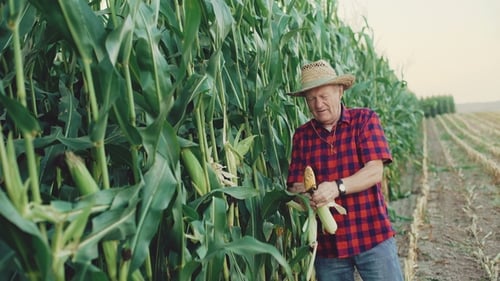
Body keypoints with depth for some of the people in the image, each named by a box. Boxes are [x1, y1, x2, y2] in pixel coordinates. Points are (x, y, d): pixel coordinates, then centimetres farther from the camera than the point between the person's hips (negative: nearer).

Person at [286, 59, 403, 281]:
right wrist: (305, 195, -24)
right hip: (327, 244, 3)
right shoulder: (302, 135, 4)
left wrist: (337, 187, -28)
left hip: (372, 236, -2)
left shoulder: (364, 119, -3)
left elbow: (375, 171, -12)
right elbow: (296, 186, -1)